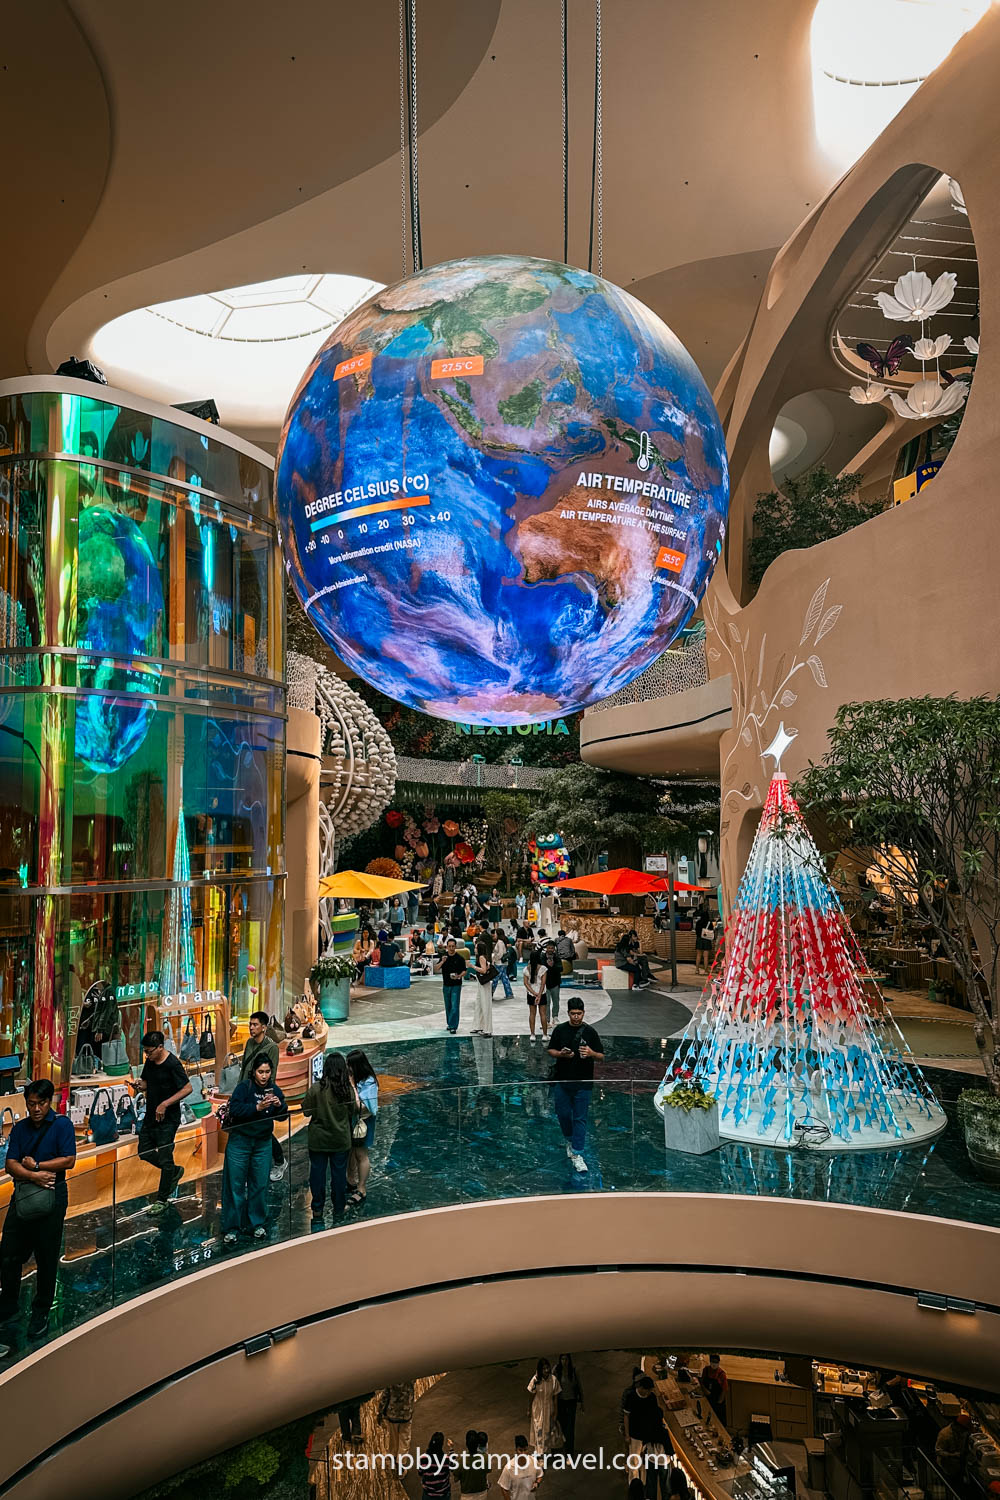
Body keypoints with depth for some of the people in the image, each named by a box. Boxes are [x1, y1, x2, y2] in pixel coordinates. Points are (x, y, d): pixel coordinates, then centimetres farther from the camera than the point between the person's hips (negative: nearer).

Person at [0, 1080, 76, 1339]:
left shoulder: (62, 1124, -7)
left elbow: (68, 1160, -14)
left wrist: (35, 1165, -12)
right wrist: (33, 1176, -19)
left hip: (52, 1196, -4)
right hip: (22, 1195, 4)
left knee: (47, 1259, 6)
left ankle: (41, 1312, 22)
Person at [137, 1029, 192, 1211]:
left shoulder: (173, 1064, -20)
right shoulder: (150, 1062, 3)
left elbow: (187, 1088, -20)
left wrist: (164, 1104, -22)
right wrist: (141, 1086, -7)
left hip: (167, 1119, -8)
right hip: (150, 1116, 8)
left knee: (165, 1158, 0)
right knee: (144, 1153, 14)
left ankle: (161, 1200, 14)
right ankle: (175, 1172, 34)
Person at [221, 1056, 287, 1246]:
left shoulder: (274, 1089, 3)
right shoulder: (244, 1086, -10)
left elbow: (282, 1117, 1)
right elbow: (234, 1109, -22)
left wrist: (280, 1105, -20)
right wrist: (257, 1107, -30)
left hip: (263, 1143, 4)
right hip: (239, 1141, -3)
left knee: (260, 1185, 8)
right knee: (235, 1184, 0)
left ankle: (257, 1224, 22)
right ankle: (231, 1228, 10)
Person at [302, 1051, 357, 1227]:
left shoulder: (315, 1089, -18)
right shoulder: (349, 1089, -11)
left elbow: (306, 1111, -7)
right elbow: (353, 1111, 2)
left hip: (318, 1140, -1)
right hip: (341, 1140, 1)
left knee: (317, 1173, 13)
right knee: (339, 1175, 13)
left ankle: (317, 1212, 22)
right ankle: (339, 1210, 24)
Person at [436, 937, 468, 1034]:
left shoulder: (460, 958, -6)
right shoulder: (443, 956, 4)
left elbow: (465, 971, -2)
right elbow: (436, 969, -2)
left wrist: (459, 976, -21)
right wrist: (442, 962, -19)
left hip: (456, 985, -4)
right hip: (446, 985, 4)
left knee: (455, 1006, -9)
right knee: (448, 1006, 14)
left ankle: (453, 1026, -6)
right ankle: (449, 1023, 27)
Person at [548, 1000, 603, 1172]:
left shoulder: (590, 1032, -3)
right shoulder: (560, 1030, 1)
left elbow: (601, 1058, -1)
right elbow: (550, 1051, 7)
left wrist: (591, 1053, -22)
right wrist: (561, 1054, -14)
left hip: (583, 1083, -2)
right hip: (562, 1081, 2)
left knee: (580, 1118, 1)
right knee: (563, 1114, 9)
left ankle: (576, 1154, 9)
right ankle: (570, 1140, 36)